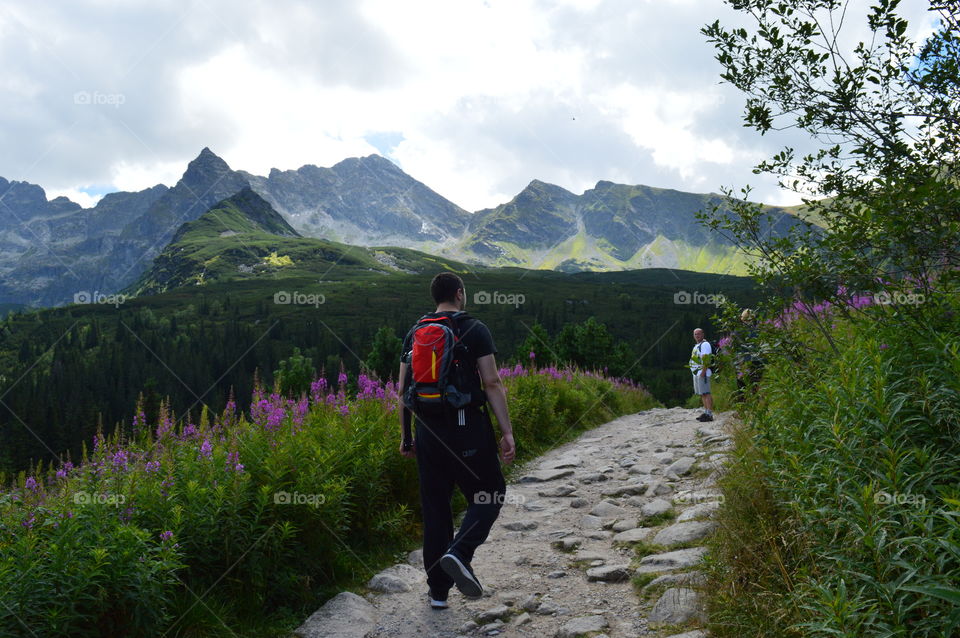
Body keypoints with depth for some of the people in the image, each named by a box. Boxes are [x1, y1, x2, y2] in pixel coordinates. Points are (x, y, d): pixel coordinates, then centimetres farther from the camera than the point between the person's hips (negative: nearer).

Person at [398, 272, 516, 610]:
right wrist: (507, 432, -8)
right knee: (490, 493, 11)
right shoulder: (475, 330, -4)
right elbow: (492, 383, -11)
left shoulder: (415, 334, 10)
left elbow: (403, 388, 9)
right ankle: (459, 553, -14)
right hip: (467, 427, -4)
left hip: (428, 428, 5)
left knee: (434, 506, 12)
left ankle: (438, 592, 17)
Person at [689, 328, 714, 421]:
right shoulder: (697, 345, 21)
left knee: (706, 393, -12)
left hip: (702, 372, -10)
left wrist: (703, 371, -25)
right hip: (697, 373, 10)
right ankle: (705, 412, 16)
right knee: (702, 394, 12)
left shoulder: (705, 344, -10)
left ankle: (709, 415, -15)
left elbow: (706, 359, -19)